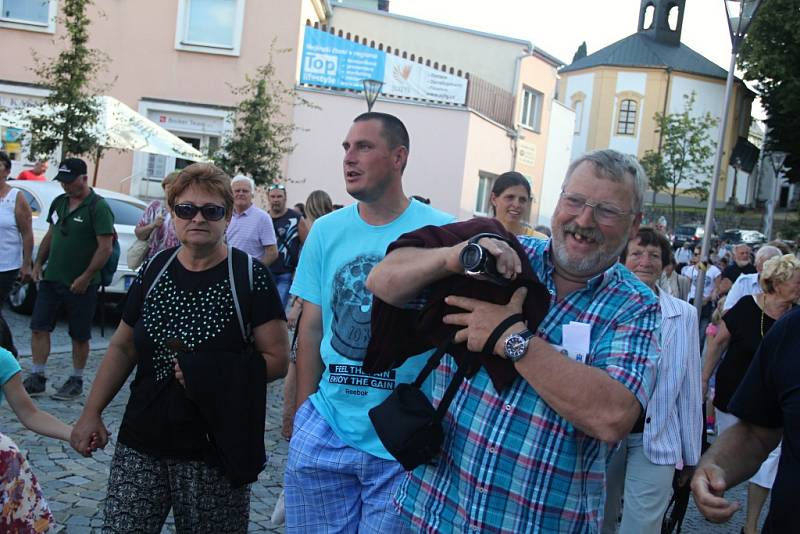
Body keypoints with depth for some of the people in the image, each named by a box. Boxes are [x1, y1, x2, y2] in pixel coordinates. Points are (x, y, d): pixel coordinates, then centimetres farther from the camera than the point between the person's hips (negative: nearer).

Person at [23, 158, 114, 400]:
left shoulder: (98, 207, -13)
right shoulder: (59, 202, 10)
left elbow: (105, 247, -17)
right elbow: (50, 236, 20)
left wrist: (85, 278, -18)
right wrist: (38, 263, 10)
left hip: (80, 284, -6)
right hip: (51, 279, 6)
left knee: (80, 335, 6)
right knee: (39, 328, 4)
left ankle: (76, 381, 20)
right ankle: (37, 379, 14)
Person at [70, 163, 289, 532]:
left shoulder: (249, 276, -8)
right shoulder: (154, 269, 5)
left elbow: (277, 359, -8)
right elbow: (123, 347, 13)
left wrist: (215, 375, -19)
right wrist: (92, 412, 8)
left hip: (215, 449, -3)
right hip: (141, 445, 4)